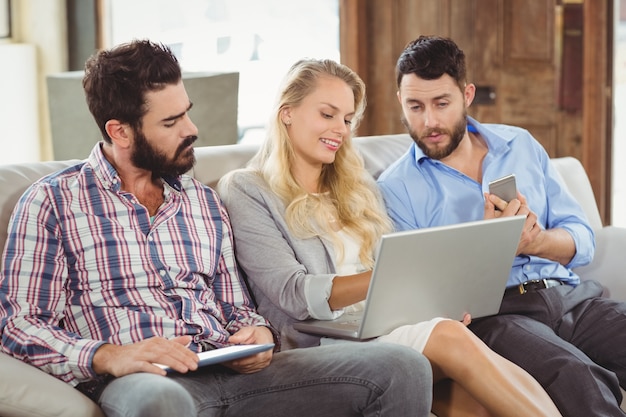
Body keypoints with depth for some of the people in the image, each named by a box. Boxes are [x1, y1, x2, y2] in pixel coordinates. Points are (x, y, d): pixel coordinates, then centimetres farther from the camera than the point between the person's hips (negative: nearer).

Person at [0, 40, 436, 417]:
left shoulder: (205, 202, 23)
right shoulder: (52, 202, 6)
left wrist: (258, 334, 1)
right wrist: (109, 356, -18)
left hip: (230, 372, 6)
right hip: (140, 381, -5)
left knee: (403, 368, -14)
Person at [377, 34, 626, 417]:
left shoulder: (520, 145, 18)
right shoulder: (396, 187, 6)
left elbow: (582, 240, 14)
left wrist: (536, 241, -9)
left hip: (570, 296, 5)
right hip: (485, 311, -4)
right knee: (576, 377, -35)